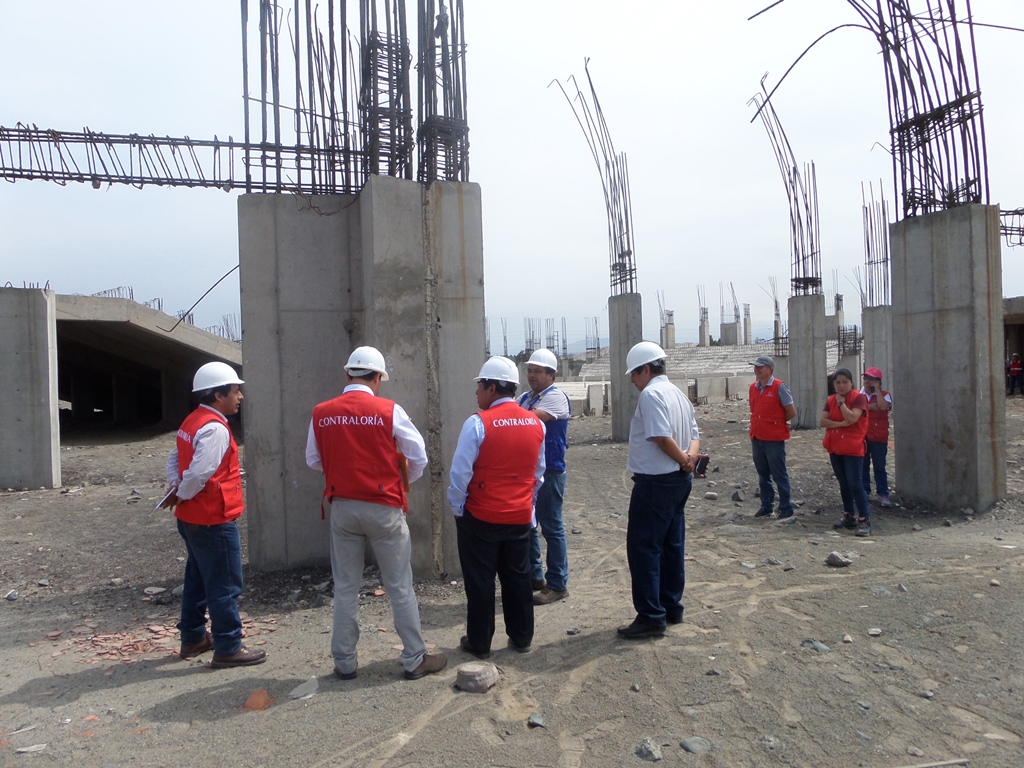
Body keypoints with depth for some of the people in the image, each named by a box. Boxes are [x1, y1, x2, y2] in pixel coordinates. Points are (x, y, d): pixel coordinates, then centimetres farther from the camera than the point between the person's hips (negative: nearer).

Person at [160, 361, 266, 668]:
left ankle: (193, 638, 32)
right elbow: (199, 473, -28)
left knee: (197, 579, 20)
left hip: (191, 518, 10)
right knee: (225, 586, -1)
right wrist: (181, 495, -11)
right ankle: (228, 649, 7)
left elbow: (174, 458, 17)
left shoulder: (191, 422, 12)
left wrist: (175, 488, 2)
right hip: (214, 520, -10)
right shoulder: (215, 428, -21)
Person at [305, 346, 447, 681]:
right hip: (384, 507, -3)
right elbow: (419, 457, -5)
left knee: (345, 588, 15)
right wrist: (404, 482, 13)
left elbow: (313, 460, 8)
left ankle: (344, 662, 24)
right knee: (400, 587, 8)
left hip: (342, 508, 3)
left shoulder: (322, 413, -2)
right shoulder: (390, 411, -10)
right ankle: (415, 659, 18)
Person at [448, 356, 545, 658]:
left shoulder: (478, 423, -17)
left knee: (480, 581, 8)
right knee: (518, 577, 17)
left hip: (481, 517, -5)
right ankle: (522, 638, 27)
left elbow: (460, 473, -15)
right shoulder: (536, 424, 0)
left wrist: (457, 507, -1)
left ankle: (479, 643, 19)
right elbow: (538, 473, 9)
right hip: (521, 517, 5)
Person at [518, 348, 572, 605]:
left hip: (549, 472, -8)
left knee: (552, 528, 0)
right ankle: (534, 576, 28)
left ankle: (557, 585, 10)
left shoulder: (556, 396, -12)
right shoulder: (526, 397, 14)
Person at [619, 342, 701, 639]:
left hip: (655, 482, -10)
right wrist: (690, 457, -4)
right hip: (679, 480, 10)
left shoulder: (651, 394, -16)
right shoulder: (678, 393, 14)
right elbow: (694, 434, 14)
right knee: (672, 545, 16)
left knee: (643, 547, -3)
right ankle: (671, 608, 25)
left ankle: (651, 617, 0)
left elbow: (662, 438, -24)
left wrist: (683, 460, -10)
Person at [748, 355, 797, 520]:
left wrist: (777, 422, 2)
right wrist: (757, 426, 11)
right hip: (756, 438, 6)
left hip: (774, 439, -6)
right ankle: (766, 506, 23)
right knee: (763, 475, 14)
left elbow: (792, 412, -10)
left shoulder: (779, 387, -12)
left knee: (779, 475, 2)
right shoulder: (753, 388, 7)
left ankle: (786, 508, 12)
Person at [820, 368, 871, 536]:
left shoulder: (859, 398, -8)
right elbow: (823, 421, -2)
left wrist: (841, 402, -13)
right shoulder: (830, 400, 8)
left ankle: (864, 520, -7)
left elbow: (852, 418, -22)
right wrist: (840, 424, -16)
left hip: (853, 449, -6)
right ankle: (849, 516, 23)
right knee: (843, 484, 13)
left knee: (855, 484, -10)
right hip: (835, 448, 6)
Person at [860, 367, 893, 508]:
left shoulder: (884, 395, -2)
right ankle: (864, 491, 17)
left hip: (878, 437, -3)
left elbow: (883, 407, -23)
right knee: (863, 466, 8)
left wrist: (877, 389, -16)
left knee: (879, 467, 1)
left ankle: (883, 494, 7)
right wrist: (872, 406, -13)